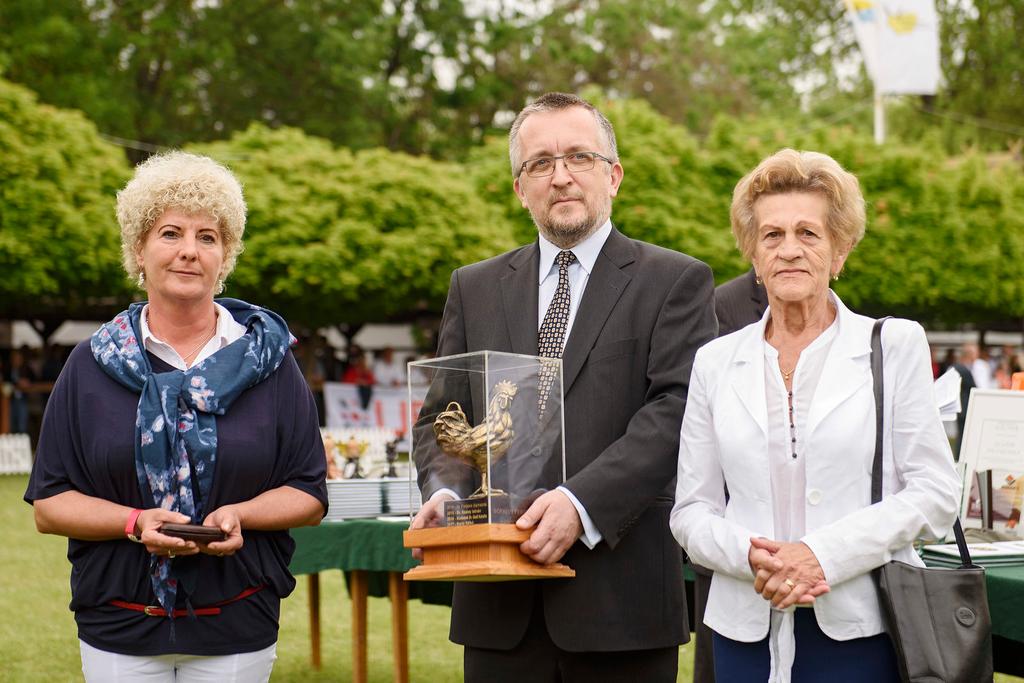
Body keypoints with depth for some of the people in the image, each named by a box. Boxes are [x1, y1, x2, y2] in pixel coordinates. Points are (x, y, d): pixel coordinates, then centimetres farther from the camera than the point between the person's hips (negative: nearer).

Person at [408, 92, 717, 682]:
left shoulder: (675, 282, 2)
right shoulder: (474, 289, 15)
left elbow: (676, 411, -9)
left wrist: (582, 504, -21)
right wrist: (443, 491, -7)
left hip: (620, 593, -3)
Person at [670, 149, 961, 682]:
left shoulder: (897, 345, 3)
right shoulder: (715, 362, 9)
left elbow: (936, 492, -2)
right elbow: (691, 511, 8)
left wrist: (823, 553, -13)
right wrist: (749, 556, -12)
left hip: (862, 627, -2)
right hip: (748, 631, 2)